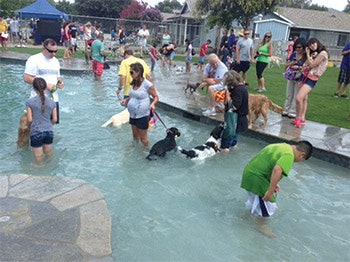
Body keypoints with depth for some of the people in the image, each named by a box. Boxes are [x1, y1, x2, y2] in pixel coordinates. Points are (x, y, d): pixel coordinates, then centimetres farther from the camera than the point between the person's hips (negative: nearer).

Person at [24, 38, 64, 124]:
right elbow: (27, 78, -13)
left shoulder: (56, 61, 14)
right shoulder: (34, 59, -7)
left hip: (53, 99, 6)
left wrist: (60, 82, 0)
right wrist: (45, 85, -18)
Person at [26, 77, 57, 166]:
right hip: (49, 131, 3)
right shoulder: (52, 103, -3)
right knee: (49, 154, 22)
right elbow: (55, 119, 0)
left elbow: (30, 119, -7)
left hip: (36, 132, -3)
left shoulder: (30, 102, -10)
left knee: (38, 158, 11)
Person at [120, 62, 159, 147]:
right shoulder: (134, 83, 5)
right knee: (135, 136, 21)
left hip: (142, 116, -7)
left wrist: (153, 104, -28)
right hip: (133, 115, 7)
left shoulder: (147, 84, -17)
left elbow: (156, 97, -8)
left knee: (143, 138, 5)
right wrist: (126, 100, 3)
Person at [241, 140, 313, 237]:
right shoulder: (289, 155, -20)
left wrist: (274, 183, 16)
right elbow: (277, 170, -36)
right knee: (267, 204, 4)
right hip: (256, 178, -10)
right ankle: (263, 227, 21)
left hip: (250, 172, 10)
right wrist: (270, 191, -31)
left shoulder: (284, 146, 10)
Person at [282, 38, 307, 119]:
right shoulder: (294, 54, 4)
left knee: (296, 96, 3)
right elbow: (287, 64, 11)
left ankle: (292, 112, 8)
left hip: (299, 78, -5)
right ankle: (286, 110, 22)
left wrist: (298, 67, -22)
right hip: (291, 77, 6)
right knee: (289, 95, 13)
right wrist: (292, 63, -9)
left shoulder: (306, 56, -11)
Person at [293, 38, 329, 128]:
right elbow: (305, 65, 12)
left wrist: (308, 54, -5)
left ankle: (298, 119, -7)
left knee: (299, 98, -19)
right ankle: (302, 119, 14)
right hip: (304, 76, 8)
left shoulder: (323, 53, -11)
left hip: (311, 79, -8)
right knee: (304, 98, 9)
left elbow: (312, 64, -14)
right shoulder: (313, 53, 16)